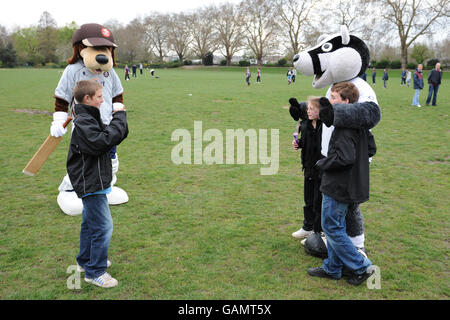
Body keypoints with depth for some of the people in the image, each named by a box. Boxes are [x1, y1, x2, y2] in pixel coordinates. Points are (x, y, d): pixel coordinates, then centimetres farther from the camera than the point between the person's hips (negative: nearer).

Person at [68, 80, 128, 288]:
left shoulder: (90, 119, 13)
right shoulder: (83, 122, -18)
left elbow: (117, 136, 13)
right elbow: (103, 142, -31)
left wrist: (120, 117, -4)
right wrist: (119, 116, -22)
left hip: (91, 183, 11)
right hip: (91, 184, -11)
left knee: (91, 223, 21)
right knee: (103, 226, -7)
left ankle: (86, 261, 37)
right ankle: (95, 272, 4)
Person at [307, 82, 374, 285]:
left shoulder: (345, 127, -21)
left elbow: (345, 157, -28)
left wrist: (322, 163, -10)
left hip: (338, 187, -10)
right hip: (347, 186, 10)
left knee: (331, 228, 1)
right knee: (335, 227, 17)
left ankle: (361, 267, 10)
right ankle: (332, 268, 28)